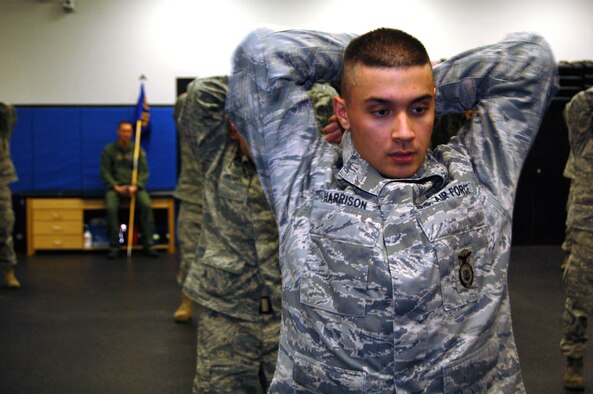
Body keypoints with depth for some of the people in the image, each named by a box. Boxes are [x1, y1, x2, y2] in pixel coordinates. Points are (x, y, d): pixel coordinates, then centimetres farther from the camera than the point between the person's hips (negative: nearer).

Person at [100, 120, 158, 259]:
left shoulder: (138, 150, 8)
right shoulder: (109, 150, 5)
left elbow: (144, 171, 3)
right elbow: (105, 172, 2)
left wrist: (135, 186, -15)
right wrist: (116, 187, -12)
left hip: (135, 187, 1)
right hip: (115, 186, -1)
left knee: (146, 205, -28)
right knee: (111, 208, -31)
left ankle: (148, 245, -19)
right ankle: (114, 246, -19)